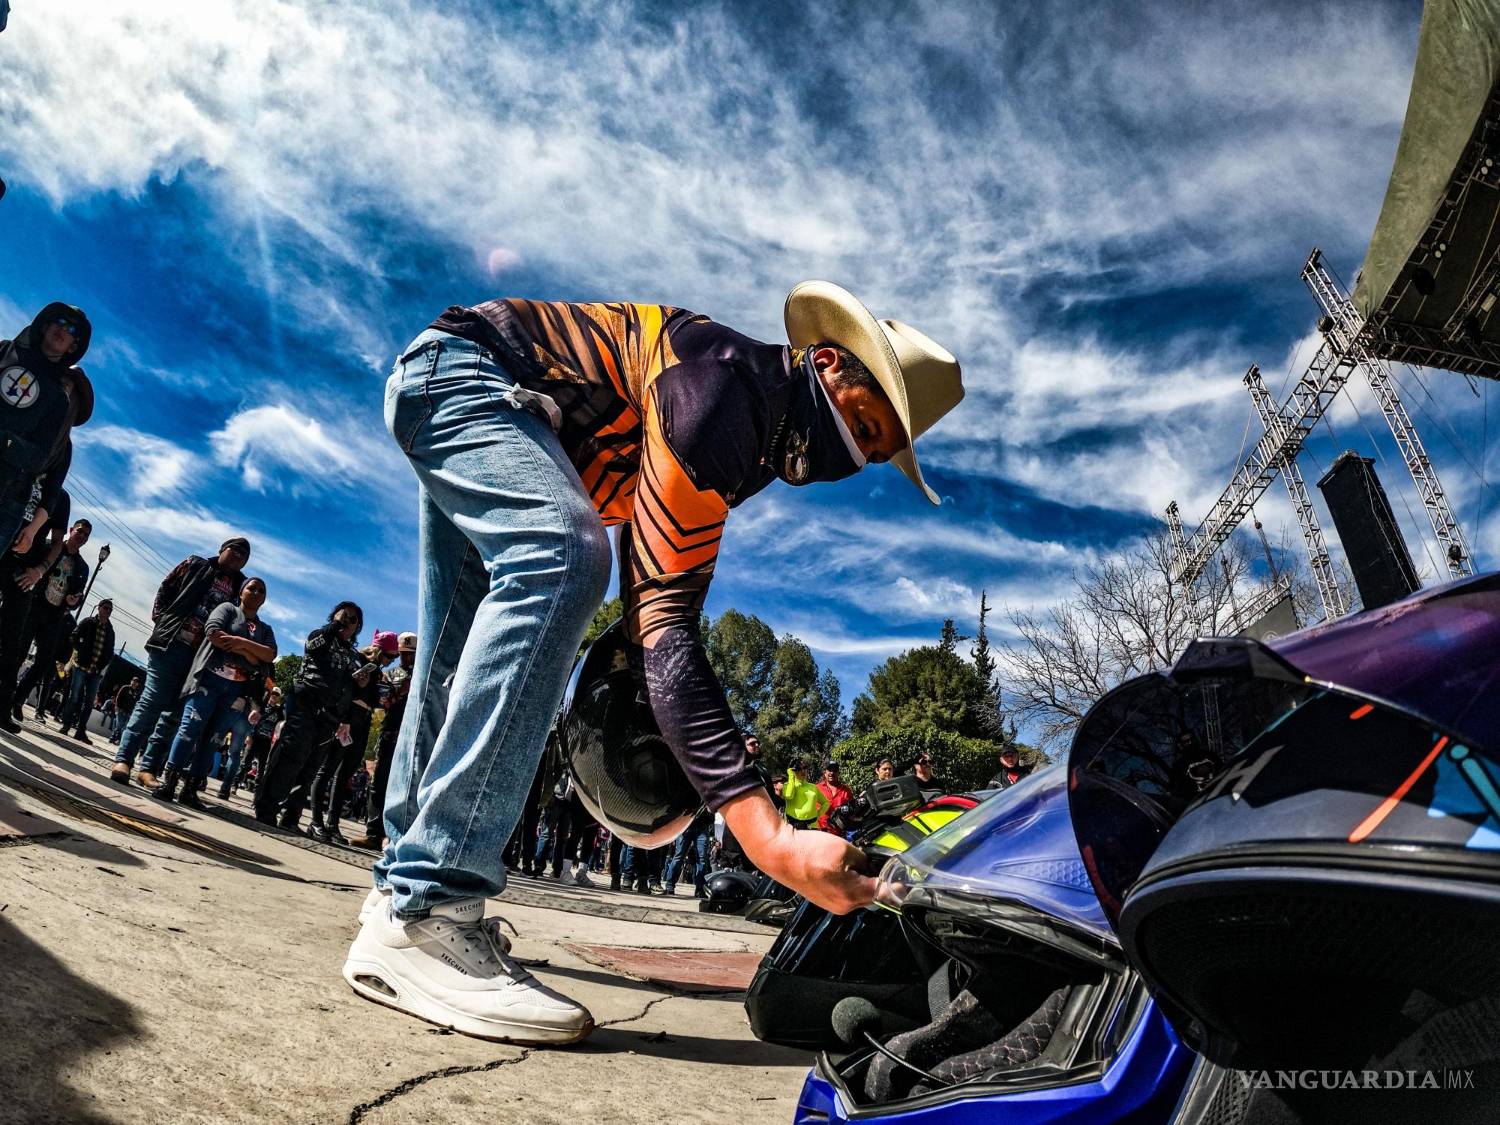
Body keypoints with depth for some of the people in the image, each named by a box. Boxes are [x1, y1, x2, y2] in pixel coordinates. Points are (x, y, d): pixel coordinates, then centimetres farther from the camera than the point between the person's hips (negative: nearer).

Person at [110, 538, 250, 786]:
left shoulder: (239, 587, 11)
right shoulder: (196, 564, 10)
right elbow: (165, 589, 10)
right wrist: (160, 620, 0)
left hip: (201, 655, 2)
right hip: (170, 643, -2)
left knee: (174, 713, 4)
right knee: (151, 702, -7)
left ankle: (148, 767, 9)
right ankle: (123, 759, -2)